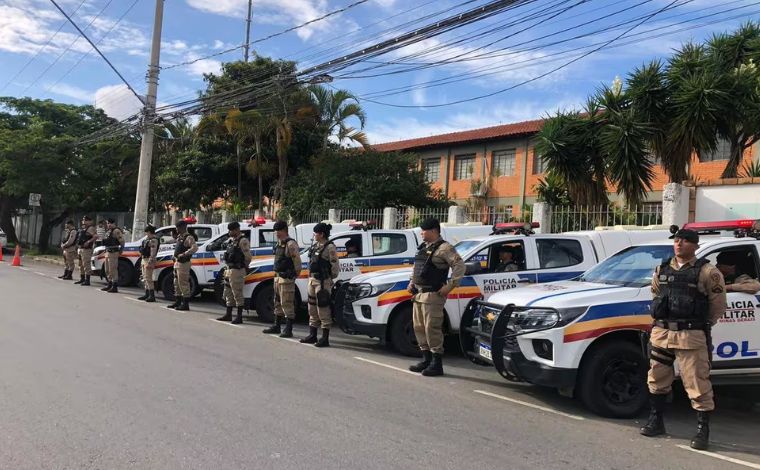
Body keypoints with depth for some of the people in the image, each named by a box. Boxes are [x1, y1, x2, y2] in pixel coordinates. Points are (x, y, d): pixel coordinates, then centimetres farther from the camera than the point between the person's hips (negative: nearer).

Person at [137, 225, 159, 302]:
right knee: (145, 278, 14)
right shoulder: (146, 239, 17)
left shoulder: (153, 240, -15)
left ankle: (152, 296, -11)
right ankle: (147, 294, 21)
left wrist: (149, 262, -26)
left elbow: (153, 253, -22)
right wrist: (142, 262, 21)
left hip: (149, 260, -11)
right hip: (144, 259, 11)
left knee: (148, 278, -12)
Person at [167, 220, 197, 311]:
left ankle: (185, 304, -3)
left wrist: (184, 254, -30)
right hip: (177, 262, 10)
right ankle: (177, 302, 25)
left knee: (183, 284, -8)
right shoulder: (179, 237, 16)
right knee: (177, 283, 16)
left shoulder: (188, 237, -13)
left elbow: (195, 248, -28)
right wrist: (175, 256, 17)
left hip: (184, 263, -10)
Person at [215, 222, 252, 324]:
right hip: (229, 270, 9)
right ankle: (228, 315, 25)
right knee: (228, 293, 15)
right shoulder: (230, 240, 15)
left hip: (237, 271, -9)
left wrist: (244, 266, -2)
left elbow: (248, 257, -17)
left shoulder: (243, 241, -13)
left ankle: (239, 317, 1)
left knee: (237, 294, -5)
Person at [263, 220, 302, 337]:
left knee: (287, 304, -8)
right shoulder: (279, 243, 15)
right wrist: (276, 275, 16)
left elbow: (297, 262, -17)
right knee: (278, 302, 17)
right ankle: (276, 326, 28)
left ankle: (288, 330, -4)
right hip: (277, 277, 10)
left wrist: (295, 275, -11)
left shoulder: (291, 244, -15)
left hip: (287, 279, -10)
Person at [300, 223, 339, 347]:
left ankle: (325, 339, 0)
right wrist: (309, 278, 16)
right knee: (312, 308, 14)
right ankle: (312, 335, 25)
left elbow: (335, 266, -13)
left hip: (323, 281, -9)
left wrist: (331, 279, -10)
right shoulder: (315, 245, 14)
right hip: (312, 280, 9)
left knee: (323, 308, -6)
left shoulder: (330, 247, -12)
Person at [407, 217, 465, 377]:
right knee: (419, 327, 12)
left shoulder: (443, 247, -10)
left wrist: (450, 285, -20)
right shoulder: (423, 247, 18)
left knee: (432, 328, -9)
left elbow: (459, 265, -17)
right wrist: (412, 281, 20)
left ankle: (437, 364, -1)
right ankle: (426, 360, 24)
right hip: (418, 293, 9)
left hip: (432, 295, -9)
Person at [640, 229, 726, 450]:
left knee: (697, 384, -2)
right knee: (657, 380, 14)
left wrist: (703, 324, 7)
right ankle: (656, 421, 28)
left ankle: (703, 430, 11)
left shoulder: (706, 272, -5)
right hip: (661, 333, 6)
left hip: (691, 337, -5)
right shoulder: (661, 270, 11)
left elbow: (718, 303, 1)